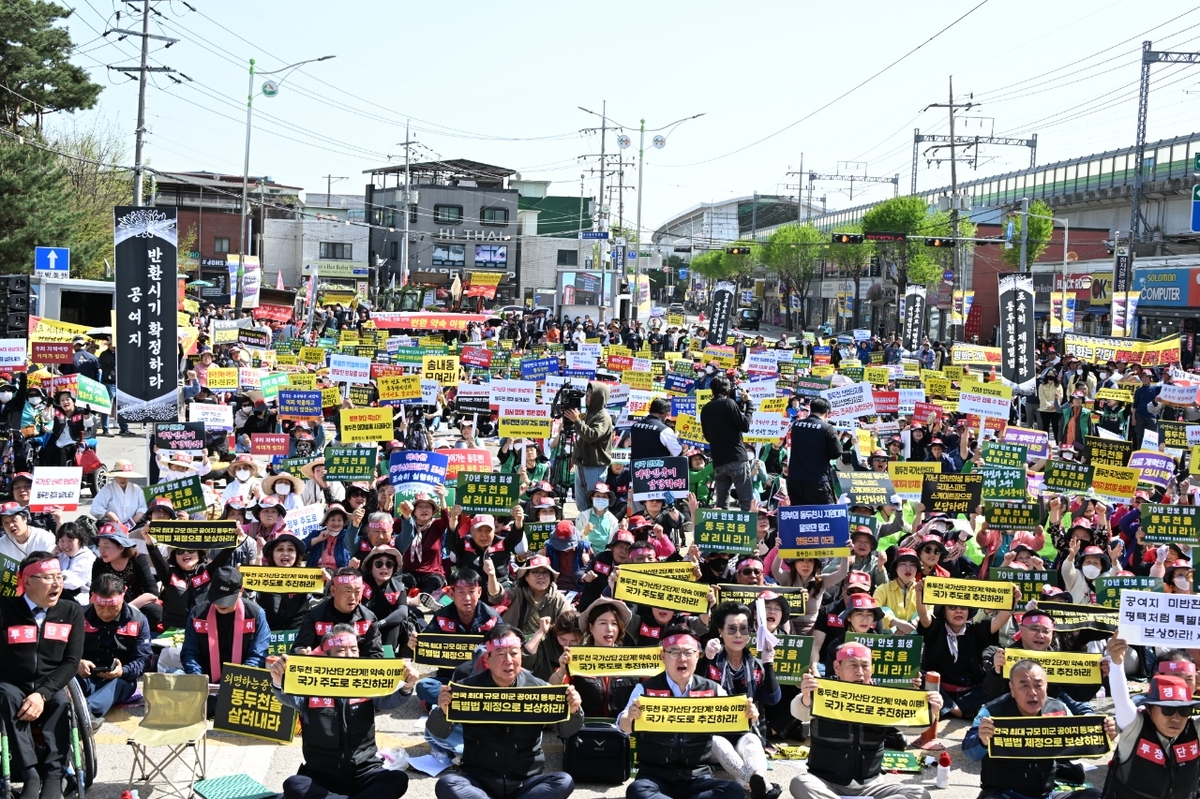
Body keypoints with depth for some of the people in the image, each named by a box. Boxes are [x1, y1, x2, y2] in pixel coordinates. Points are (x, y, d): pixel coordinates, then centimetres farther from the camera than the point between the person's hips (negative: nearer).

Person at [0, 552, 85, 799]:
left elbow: (71, 661, -4)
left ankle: (53, 777, -34)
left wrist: (42, 693, -20)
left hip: (50, 687, 2)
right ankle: (30, 775, -39)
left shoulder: (72, 611, 3)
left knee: (61, 701, -31)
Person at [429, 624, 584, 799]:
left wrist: (573, 712, -22)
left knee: (564, 781, -26)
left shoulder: (537, 688, -1)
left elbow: (565, 731, 1)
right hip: (478, 782, -1)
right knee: (446, 785, -30)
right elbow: (440, 732, -5)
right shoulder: (469, 688, -3)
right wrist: (442, 711, -28)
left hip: (525, 783, 1)